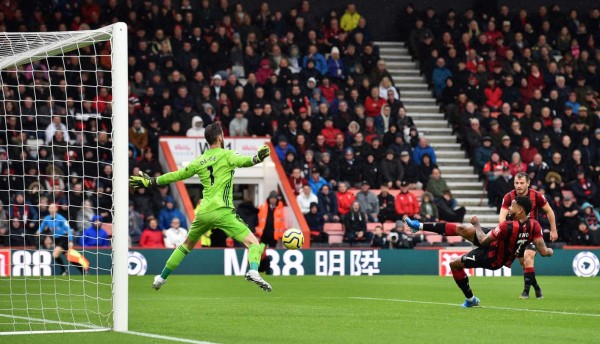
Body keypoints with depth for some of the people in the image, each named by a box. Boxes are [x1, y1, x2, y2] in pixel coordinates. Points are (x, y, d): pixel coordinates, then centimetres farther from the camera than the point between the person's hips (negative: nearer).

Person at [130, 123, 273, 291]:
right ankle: (253, 270, -38)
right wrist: (256, 158, -37)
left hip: (203, 213, 6)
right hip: (222, 212, -6)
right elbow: (240, 161, -21)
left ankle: (162, 277, 35)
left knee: (187, 245, 29)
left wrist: (150, 181, 36)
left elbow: (177, 175, 24)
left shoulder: (199, 161, 16)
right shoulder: (226, 155, 1)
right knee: (254, 243, -9)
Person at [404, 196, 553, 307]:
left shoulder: (507, 227, -37)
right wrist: (548, 251, 4)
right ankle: (419, 226, 14)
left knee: (455, 264, 10)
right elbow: (543, 251, -19)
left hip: (491, 259, -7)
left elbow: (483, 240, -24)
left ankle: (470, 299, 26)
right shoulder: (534, 226, -21)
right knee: (462, 228, 4)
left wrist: (477, 224, -8)